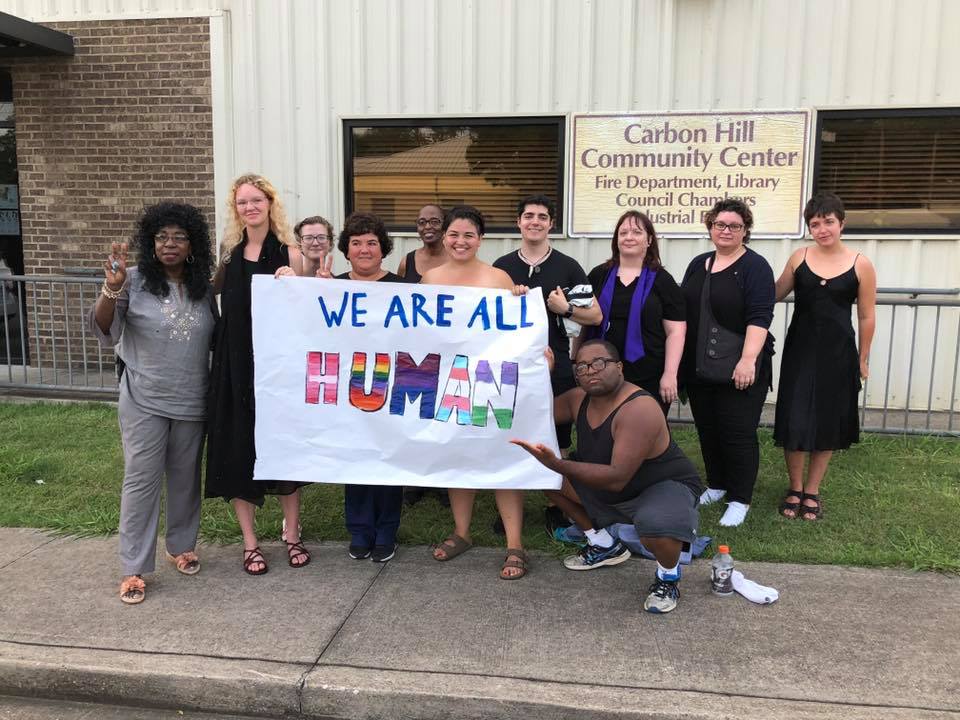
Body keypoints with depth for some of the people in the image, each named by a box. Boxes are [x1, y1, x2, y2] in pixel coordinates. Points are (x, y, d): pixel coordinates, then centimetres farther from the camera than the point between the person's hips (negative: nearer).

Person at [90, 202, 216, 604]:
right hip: (144, 402, -3)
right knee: (141, 480, 0)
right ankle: (133, 568, 9)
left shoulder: (204, 288, 3)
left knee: (185, 478, 14)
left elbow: (216, 339, 15)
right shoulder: (135, 281, -7)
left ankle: (182, 546, 33)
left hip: (192, 402, 3)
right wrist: (111, 289, -28)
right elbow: (103, 331, -13)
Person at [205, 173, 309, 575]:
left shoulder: (288, 253, -1)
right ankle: (249, 542, 18)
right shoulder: (229, 252, 9)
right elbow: (222, 302, 18)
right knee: (237, 447, 5)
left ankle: (291, 534, 23)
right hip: (235, 364, 3)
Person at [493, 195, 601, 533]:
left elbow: (595, 315, 3)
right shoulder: (502, 266, 8)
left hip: (555, 366, -1)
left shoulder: (567, 266, 3)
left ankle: (555, 506, 21)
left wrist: (565, 308, -13)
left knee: (556, 441, 5)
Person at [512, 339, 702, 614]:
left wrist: (559, 465, -43)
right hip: (608, 488, 8)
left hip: (665, 486, -8)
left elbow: (618, 478, -36)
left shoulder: (639, 409, -30)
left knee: (655, 525, -40)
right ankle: (605, 546, 16)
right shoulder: (579, 399, -6)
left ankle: (668, 576, -1)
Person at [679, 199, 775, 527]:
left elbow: (759, 317, -16)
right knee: (707, 429, 14)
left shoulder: (754, 266, -7)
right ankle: (716, 485, 31)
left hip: (738, 370, -6)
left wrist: (748, 359, -25)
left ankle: (739, 499, 12)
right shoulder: (698, 264, 12)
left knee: (738, 433, 0)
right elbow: (683, 312, 15)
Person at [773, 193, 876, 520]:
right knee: (794, 420, 0)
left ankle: (812, 491, 23)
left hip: (838, 352, 0)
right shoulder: (799, 258, 0)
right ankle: (794, 488, 18)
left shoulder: (861, 265, -4)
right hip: (800, 349, 1)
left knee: (828, 421, 8)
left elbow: (866, 317, 2)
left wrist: (863, 359, 5)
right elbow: (774, 295, 8)